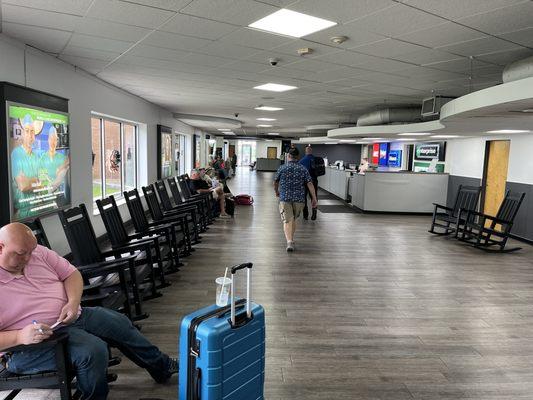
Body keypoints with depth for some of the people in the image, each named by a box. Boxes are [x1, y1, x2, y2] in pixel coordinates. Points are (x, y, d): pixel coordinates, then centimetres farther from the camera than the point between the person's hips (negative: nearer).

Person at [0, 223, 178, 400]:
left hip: (70, 316, 7)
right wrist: (20, 336, -33)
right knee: (95, 350, -28)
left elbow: (71, 273, 5)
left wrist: (73, 302, -14)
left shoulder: (38, 252, -1)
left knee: (120, 323, 9)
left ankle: (162, 367, 30)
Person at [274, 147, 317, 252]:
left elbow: (275, 182, 11)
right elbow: (310, 184, -5)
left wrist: (277, 191, 30)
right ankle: (291, 239, 31)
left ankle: (289, 242, -22)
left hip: (285, 198, -2)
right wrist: (314, 198, -3)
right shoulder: (303, 169, 2)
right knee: (293, 220, 20)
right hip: (299, 198, 2)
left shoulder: (282, 168, -1)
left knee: (287, 221, -5)